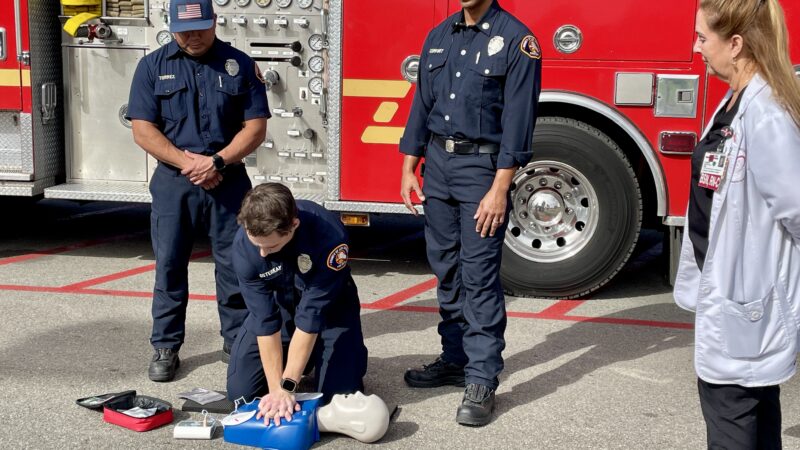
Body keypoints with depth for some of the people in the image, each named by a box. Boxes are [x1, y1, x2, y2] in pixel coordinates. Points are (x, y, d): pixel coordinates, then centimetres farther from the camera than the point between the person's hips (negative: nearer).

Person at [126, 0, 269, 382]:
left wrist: (218, 162, -14)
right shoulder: (153, 67, 4)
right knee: (169, 265, 4)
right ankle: (165, 347, 15)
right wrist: (187, 162, -13)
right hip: (173, 182, 0)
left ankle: (237, 341, 16)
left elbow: (256, 126, -1)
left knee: (235, 264, 3)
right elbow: (143, 130, -2)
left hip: (228, 182, 0)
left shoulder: (240, 65, 4)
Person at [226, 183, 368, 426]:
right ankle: (298, 358, 22)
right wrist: (276, 389, -27)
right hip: (278, 304, 3)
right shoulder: (244, 244, -29)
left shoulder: (328, 234, -38)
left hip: (329, 305, -2)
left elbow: (312, 315, -34)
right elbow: (264, 319, -25)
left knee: (341, 395, -16)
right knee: (241, 391, -6)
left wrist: (287, 387, -33)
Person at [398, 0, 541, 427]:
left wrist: (499, 189, -18)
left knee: (479, 275, -7)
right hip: (437, 163, 6)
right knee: (446, 270, 12)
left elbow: (518, 119, -13)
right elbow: (423, 104, 14)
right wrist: (408, 169, 9)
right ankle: (455, 358, 24)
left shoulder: (515, 39, -8)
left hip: (482, 166, -6)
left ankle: (482, 379, -1)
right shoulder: (439, 36, 12)